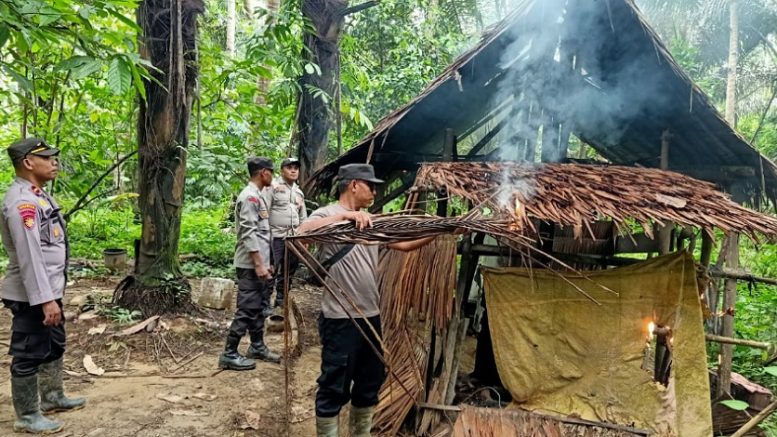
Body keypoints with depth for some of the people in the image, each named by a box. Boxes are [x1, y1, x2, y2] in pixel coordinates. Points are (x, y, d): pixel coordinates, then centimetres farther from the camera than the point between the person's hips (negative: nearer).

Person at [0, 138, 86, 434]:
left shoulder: (38, 195, 10)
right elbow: (29, 256, -26)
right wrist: (45, 299, -28)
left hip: (49, 290, 10)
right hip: (33, 297, -10)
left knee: (54, 346, 22)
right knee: (29, 355, 3)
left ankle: (52, 398, 39)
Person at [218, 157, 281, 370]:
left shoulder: (258, 196, 16)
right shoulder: (249, 197, -15)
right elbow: (249, 233, -21)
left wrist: (267, 263, 21)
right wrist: (258, 264, -23)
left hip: (260, 263, 10)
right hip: (250, 265, -10)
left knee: (258, 308, 16)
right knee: (246, 309, -6)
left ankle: (257, 347, 27)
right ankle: (229, 354, 2)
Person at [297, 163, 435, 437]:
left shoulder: (371, 221, 14)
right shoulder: (328, 214, -8)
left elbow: (403, 244, 14)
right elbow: (301, 233, -27)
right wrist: (344, 215, -33)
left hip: (371, 316, 8)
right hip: (340, 319, -8)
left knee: (370, 384, 19)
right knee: (335, 388, 2)